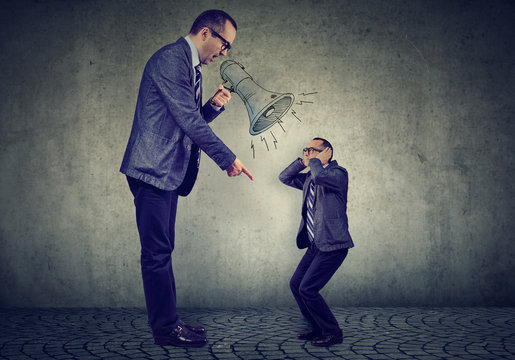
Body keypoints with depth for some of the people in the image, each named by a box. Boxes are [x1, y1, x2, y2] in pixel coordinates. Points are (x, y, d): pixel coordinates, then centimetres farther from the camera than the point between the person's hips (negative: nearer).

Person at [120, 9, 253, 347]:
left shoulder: (192, 66, 18)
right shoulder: (170, 59, -13)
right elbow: (188, 120, -20)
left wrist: (213, 106, 3)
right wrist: (227, 158, -16)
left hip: (170, 171, 10)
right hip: (154, 167, -10)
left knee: (162, 250, 13)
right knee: (157, 252, -3)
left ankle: (168, 321, 20)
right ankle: (167, 327, 5)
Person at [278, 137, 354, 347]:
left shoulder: (338, 173, -12)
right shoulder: (309, 178, 14)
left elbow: (319, 175, -33)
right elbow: (284, 178, 22)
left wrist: (315, 161, -12)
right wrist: (303, 162, 8)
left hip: (332, 246, -9)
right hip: (315, 245, 9)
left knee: (307, 289, -12)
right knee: (295, 285, 10)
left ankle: (333, 333, 4)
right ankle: (318, 329, 24)